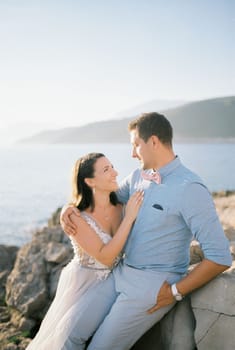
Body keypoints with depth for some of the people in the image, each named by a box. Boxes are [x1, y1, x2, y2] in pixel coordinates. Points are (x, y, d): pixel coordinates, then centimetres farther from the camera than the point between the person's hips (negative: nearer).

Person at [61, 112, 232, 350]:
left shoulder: (190, 188, -19)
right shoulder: (138, 177, 5)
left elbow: (220, 257, -20)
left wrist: (175, 292, -13)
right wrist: (69, 208, 3)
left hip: (154, 285, -7)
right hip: (120, 274, 7)